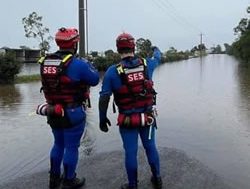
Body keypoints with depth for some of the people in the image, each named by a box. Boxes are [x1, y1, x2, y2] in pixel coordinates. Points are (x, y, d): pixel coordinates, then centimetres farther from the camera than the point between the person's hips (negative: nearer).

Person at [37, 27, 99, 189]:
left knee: (58, 144, 23)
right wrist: (88, 64, 9)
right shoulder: (77, 63, -19)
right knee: (71, 147, 9)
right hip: (73, 113, -6)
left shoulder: (45, 62, 0)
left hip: (53, 111, 6)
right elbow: (95, 80, -8)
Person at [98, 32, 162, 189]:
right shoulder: (146, 64, -4)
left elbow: (104, 98, -13)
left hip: (127, 120, -3)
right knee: (151, 147, 20)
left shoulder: (113, 71, -13)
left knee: (131, 152, 10)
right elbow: (157, 58, 21)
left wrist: (103, 119, -1)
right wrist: (156, 49, 44)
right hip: (147, 116, 3)